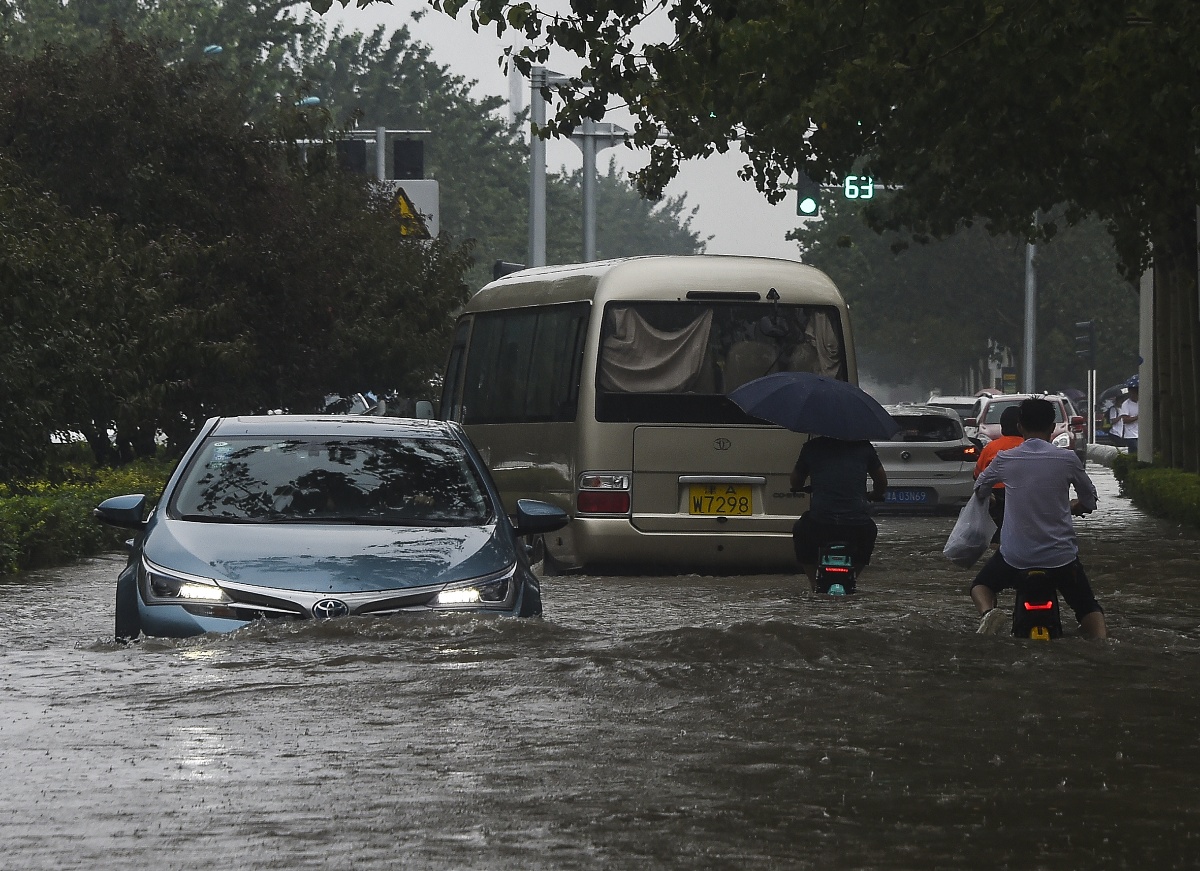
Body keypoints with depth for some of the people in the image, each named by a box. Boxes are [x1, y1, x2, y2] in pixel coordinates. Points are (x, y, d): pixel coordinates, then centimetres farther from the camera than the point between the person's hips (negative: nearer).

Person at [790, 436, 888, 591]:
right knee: (869, 533, 38)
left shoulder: (811, 447, 11)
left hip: (819, 527, -1)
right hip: (858, 529, 1)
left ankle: (815, 583, 24)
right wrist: (875, 496, 52)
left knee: (800, 532, 34)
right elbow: (882, 482, 28)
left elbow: (795, 483, 28)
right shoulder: (863, 446, 13)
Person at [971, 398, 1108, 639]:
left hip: (1016, 555, 0)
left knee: (982, 584, 24)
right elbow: (1089, 503, 7)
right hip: (1060, 556, 0)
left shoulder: (1005, 460, -4)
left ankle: (987, 611, -8)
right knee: (1088, 608, 16)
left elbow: (979, 488, 16)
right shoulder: (1068, 460, -6)